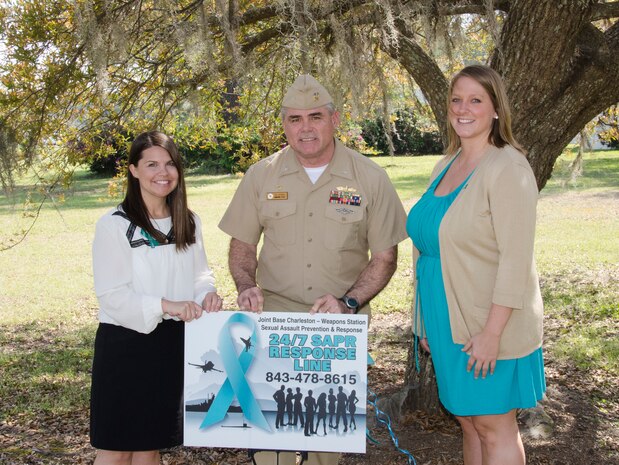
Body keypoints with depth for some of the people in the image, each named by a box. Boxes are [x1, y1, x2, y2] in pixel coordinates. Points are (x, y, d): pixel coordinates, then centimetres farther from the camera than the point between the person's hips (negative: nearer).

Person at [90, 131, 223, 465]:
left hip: (173, 343, 5)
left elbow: (200, 272, 12)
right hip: (126, 343, -5)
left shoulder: (189, 223, 8)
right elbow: (111, 293, -14)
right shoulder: (114, 225, -10)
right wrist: (165, 305, -26)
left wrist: (207, 294, -11)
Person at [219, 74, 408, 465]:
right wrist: (246, 286, -9)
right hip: (274, 316, 1)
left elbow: (385, 257, 0)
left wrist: (348, 303, -14)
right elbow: (242, 245, 11)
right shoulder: (261, 176, 2)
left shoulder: (370, 178, -3)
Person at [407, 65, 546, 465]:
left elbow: (516, 258, -19)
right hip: (449, 323, 7)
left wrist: (492, 332, -21)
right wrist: (427, 321, 15)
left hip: (489, 328, -7)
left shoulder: (508, 168, -15)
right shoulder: (446, 167, 10)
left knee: (494, 426, 3)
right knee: (468, 421, 16)